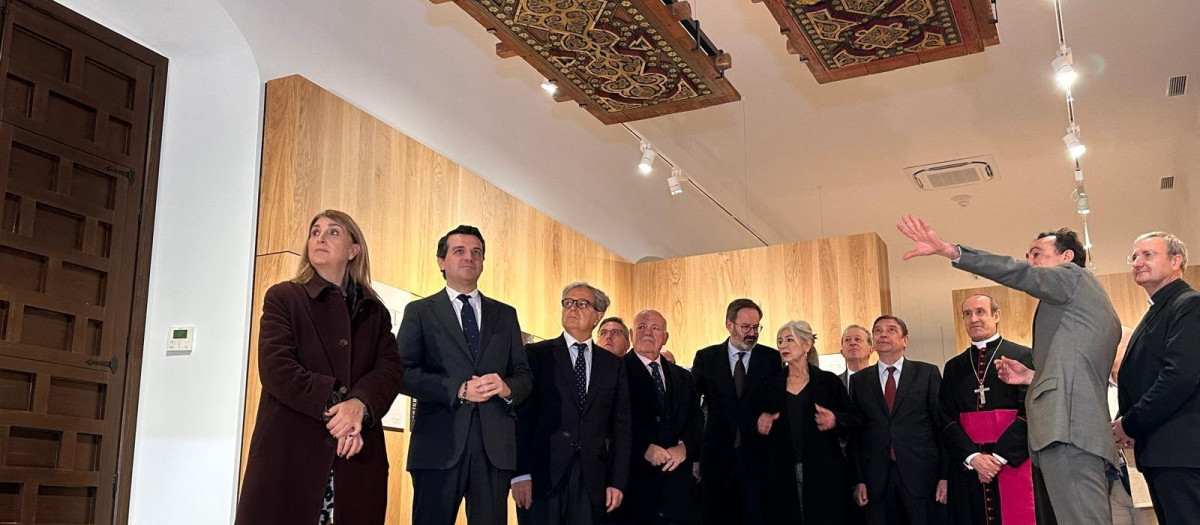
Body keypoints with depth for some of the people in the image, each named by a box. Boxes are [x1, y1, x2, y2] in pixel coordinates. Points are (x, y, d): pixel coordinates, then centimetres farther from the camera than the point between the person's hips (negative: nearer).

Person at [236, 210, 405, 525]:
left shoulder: (375, 312, 18)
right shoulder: (283, 297, 9)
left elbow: (392, 368, 4)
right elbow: (276, 368, -4)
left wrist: (360, 405, -16)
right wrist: (333, 407, -13)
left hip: (358, 453, 3)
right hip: (290, 449, -2)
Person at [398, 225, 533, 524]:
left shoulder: (505, 315, 17)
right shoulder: (419, 312, 8)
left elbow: (524, 375, 14)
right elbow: (405, 373, -4)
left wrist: (506, 387, -9)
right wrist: (458, 390, -15)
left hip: (494, 444, 3)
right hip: (439, 443, -2)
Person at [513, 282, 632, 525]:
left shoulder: (613, 364, 12)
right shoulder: (536, 354, 4)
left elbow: (620, 427, 10)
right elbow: (521, 416, -3)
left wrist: (617, 482, 3)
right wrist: (520, 474, -11)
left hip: (592, 482, 3)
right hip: (542, 477, -2)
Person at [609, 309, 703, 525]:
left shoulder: (683, 377, 18)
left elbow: (696, 418, 9)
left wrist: (684, 446, -9)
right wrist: (645, 448, -19)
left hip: (677, 479, 5)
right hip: (634, 479, -4)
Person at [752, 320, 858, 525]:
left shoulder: (828, 381, 3)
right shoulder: (769, 386, 9)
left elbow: (853, 420, 2)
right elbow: (751, 421, 11)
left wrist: (835, 421, -18)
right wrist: (760, 425, -11)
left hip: (823, 475, -1)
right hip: (782, 476, 2)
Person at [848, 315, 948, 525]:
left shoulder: (927, 373, 6)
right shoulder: (859, 380, 11)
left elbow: (943, 425, 2)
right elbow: (855, 433, 9)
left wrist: (945, 476, -4)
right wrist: (859, 480, 1)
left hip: (922, 476, -1)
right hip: (878, 481, 2)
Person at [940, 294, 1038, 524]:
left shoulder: (1024, 356, 3)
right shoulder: (954, 367, 14)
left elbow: (1031, 412, -6)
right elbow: (947, 419, 5)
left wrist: (999, 457, -13)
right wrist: (972, 457, -11)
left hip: (1014, 462, -3)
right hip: (968, 467, 3)